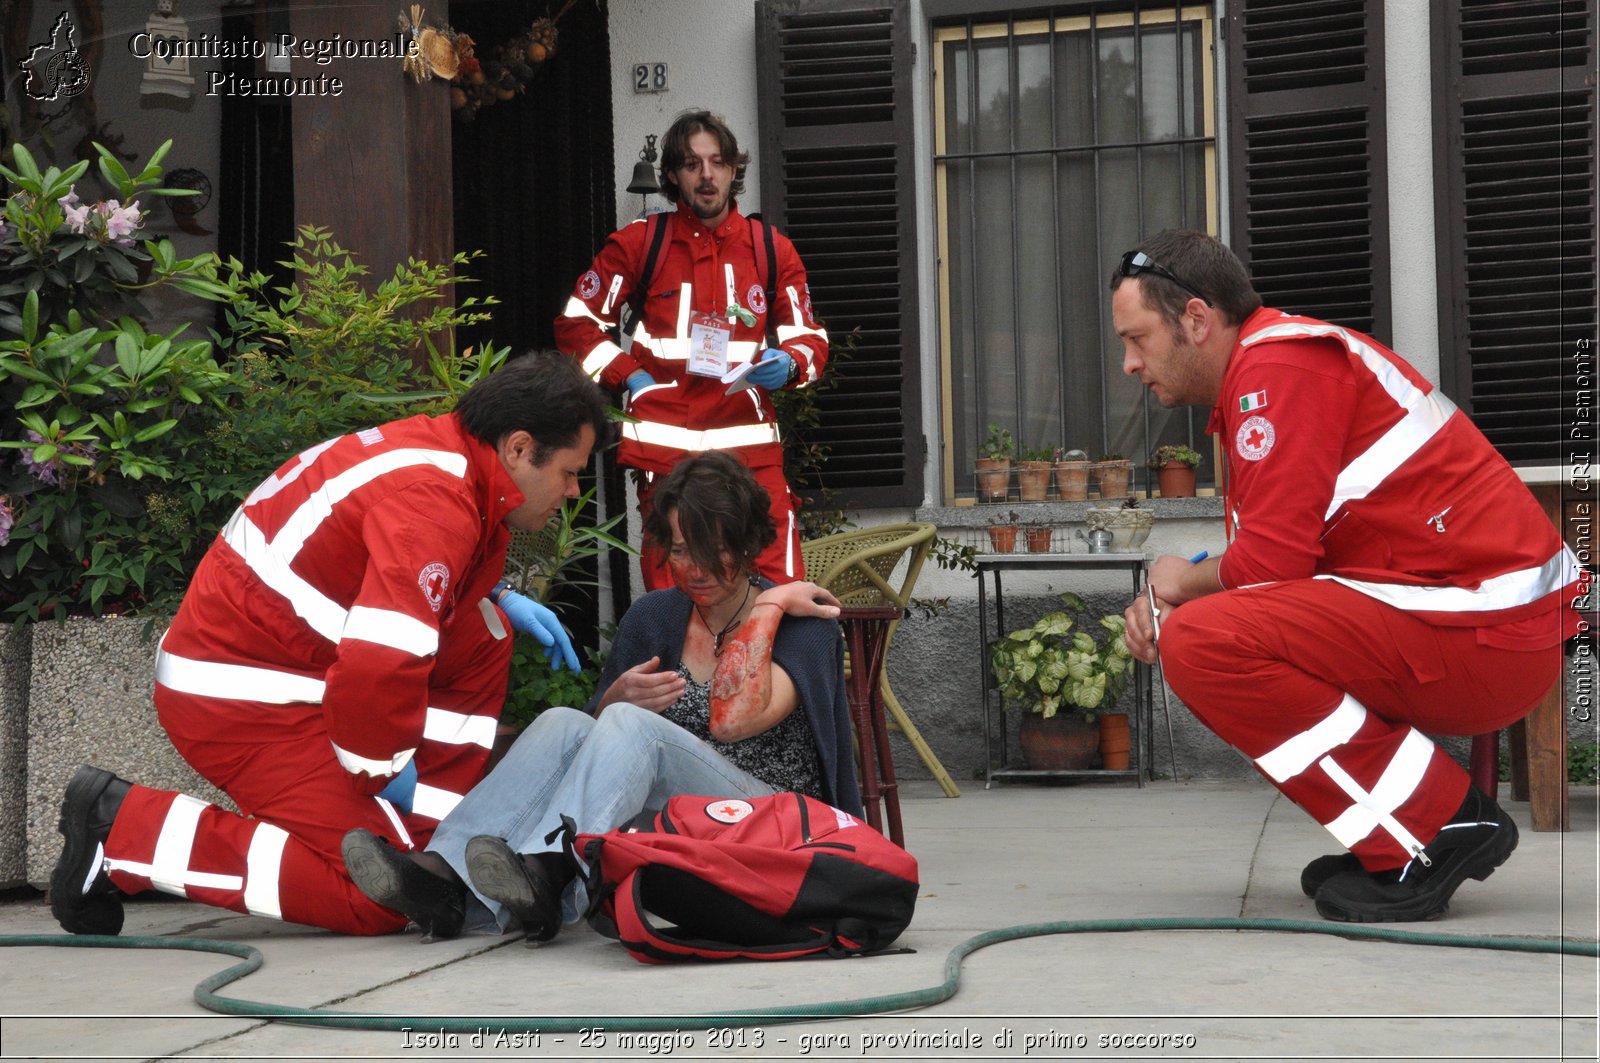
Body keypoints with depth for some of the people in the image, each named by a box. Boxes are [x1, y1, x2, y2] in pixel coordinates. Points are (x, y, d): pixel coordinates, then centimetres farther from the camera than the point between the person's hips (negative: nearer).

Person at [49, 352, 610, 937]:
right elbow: (378, 663, -33)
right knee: (376, 897, -15)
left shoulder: (441, 449, 9)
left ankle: (420, 844, 8)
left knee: (483, 637, 10)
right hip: (238, 692, -10)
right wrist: (386, 767, -15)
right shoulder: (433, 503, -22)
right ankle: (123, 825, -9)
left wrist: (501, 599, 17)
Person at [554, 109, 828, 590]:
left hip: (751, 446, 1)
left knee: (782, 589, -8)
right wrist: (628, 376, -1)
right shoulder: (639, 242, 6)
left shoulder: (771, 249, 10)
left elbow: (810, 338, 15)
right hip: (666, 447, -1)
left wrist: (788, 364, -7)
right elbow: (576, 323, 11)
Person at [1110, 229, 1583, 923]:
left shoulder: (1278, 365, -12)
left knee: (1202, 645, -20)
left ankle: (1434, 827, -11)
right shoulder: (1258, 373, 20)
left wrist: (1188, 583, 2)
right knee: (1200, 628, 16)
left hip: (1483, 633, -11)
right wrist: (1169, 601, 4)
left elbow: (1271, 560, -19)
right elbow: (1280, 561, 20)